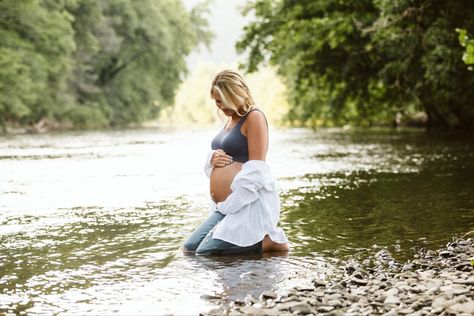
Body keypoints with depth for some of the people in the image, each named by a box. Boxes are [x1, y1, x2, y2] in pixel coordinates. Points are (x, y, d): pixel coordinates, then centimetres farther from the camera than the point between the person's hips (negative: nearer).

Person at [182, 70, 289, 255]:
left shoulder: (254, 117, -10)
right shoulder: (230, 120, 18)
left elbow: (255, 171, -16)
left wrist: (228, 205, -17)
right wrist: (212, 159, 2)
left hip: (249, 203, -10)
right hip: (226, 205, 10)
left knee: (205, 252, -16)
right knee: (189, 247, 9)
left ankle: (267, 241, -5)